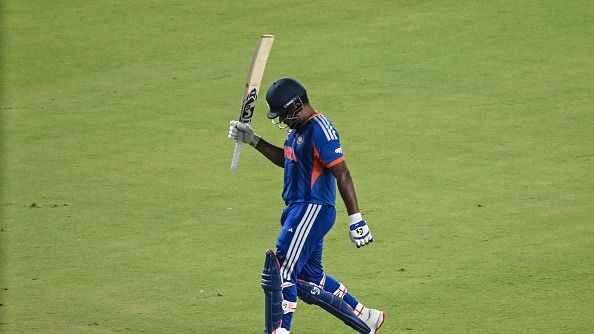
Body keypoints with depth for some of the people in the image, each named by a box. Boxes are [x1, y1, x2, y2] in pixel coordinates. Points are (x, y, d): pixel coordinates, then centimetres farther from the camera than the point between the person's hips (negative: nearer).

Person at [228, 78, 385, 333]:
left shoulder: (320, 130, -18)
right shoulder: (298, 128, 12)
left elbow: (342, 175, -22)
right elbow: (285, 159, 30)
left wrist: (356, 219, -25)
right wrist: (253, 140, 20)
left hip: (313, 211, -10)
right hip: (298, 209, 10)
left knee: (284, 272, -13)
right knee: (310, 275, 16)